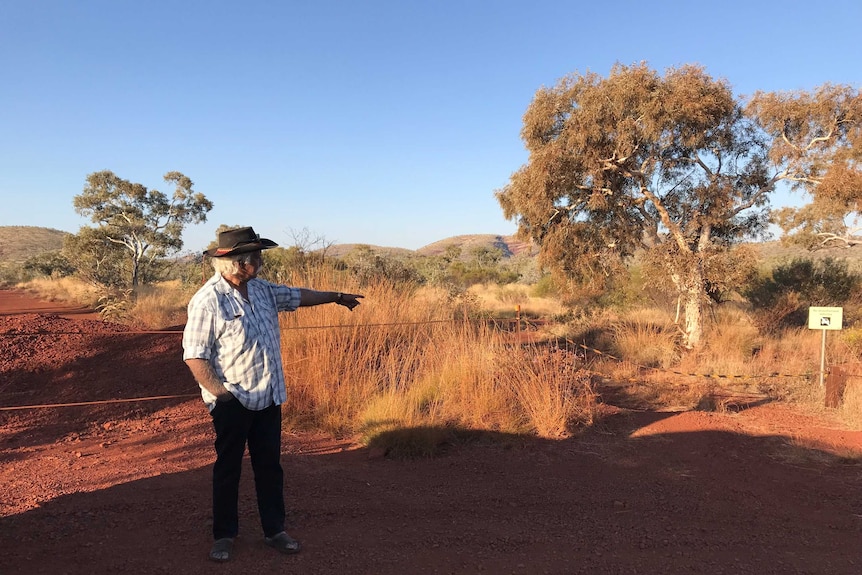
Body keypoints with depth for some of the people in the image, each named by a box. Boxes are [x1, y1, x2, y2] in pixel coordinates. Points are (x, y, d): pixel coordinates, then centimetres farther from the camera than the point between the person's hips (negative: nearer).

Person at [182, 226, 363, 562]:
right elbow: (194, 355, -18)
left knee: (270, 466, 13)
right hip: (232, 402, -6)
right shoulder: (208, 301, -18)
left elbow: (296, 296, 20)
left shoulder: (261, 290, 4)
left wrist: (336, 297, 28)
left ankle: (274, 530, 26)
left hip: (268, 398, 6)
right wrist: (220, 392, -23)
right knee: (228, 469, 10)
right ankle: (224, 535, 26)